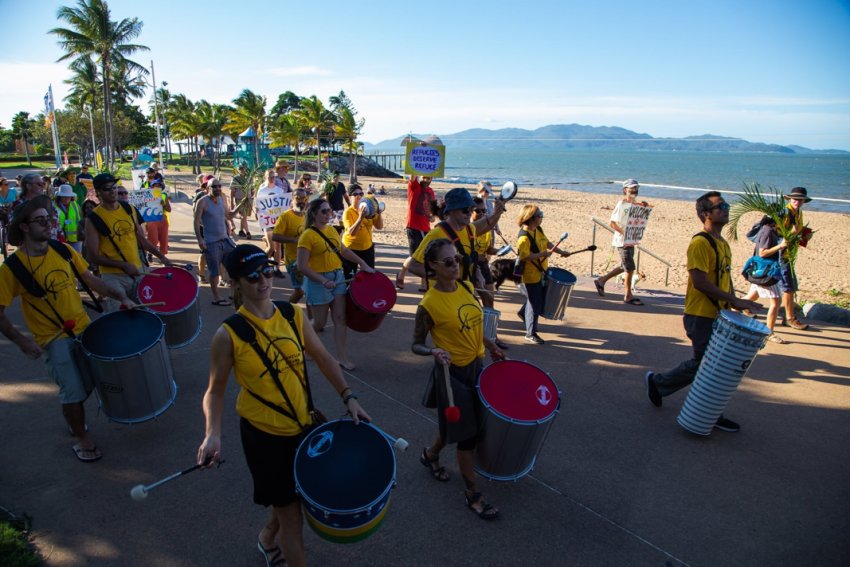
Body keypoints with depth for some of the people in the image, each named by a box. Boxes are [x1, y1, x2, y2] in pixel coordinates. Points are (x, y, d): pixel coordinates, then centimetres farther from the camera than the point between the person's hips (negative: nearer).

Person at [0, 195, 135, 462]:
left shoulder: (64, 250, -3)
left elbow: (89, 278, 5)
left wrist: (119, 296, -8)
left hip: (84, 328, 5)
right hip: (53, 338, -5)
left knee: (92, 382, 14)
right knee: (73, 391, -3)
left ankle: (72, 417, 43)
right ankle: (81, 437, 21)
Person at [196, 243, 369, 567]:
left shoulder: (292, 315, -7)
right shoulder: (229, 335, -19)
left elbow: (322, 358, 2)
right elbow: (216, 391, -10)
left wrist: (348, 397, -4)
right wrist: (213, 434, -25)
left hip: (303, 425, 5)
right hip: (263, 433, -5)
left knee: (294, 496, 26)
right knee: (291, 516, 7)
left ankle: (268, 539, 56)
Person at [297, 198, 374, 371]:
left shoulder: (332, 230, 7)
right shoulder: (308, 235, -14)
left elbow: (344, 250, 19)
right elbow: (302, 266, -18)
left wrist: (363, 264, 11)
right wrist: (323, 280, -26)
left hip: (337, 277, 6)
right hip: (319, 281, -6)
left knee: (340, 317, 3)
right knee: (319, 322, 5)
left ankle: (341, 355, 11)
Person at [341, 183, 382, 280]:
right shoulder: (348, 212, -16)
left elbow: (379, 226, 0)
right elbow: (351, 232, -28)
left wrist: (379, 214, -16)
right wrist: (360, 218, -39)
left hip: (367, 247, 5)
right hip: (351, 248, -5)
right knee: (349, 276, 3)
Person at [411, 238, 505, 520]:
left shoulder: (465, 287, -3)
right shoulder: (429, 304, -23)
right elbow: (416, 345, -13)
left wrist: (490, 346, 12)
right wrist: (435, 352, -32)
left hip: (477, 366, 7)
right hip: (452, 373, -7)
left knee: (457, 425, 24)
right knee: (467, 434, 5)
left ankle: (430, 455, 51)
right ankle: (472, 494, 26)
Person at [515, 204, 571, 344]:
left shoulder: (538, 230, 5)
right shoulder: (524, 237, -23)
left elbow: (547, 243, 17)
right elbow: (524, 256, -29)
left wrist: (561, 252, 12)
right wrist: (543, 254, -27)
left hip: (541, 272, 9)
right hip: (530, 275, -9)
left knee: (541, 300, 21)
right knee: (535, 304, -1)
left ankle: (524, 313, 45)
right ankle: (530, 334, 12)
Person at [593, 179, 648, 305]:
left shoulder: (633, 204, 11)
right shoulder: (621, 204, -13)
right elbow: (611, 223, -18)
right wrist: (624, 232, -21)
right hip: (622, 241, -9)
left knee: (624, 267, 17)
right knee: (630, 268, -5)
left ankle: (601, 280, 30)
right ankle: (628, 296, 6)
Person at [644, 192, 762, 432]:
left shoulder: (723, 244, 14)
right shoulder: (700, 243, -16)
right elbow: (700, 282, -23)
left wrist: (735, 304, 9)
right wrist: (735, 301, -21)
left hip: (718, 315, 9)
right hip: (701, 316, -9)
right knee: (702, 364, 0)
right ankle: (657, 382, 19)